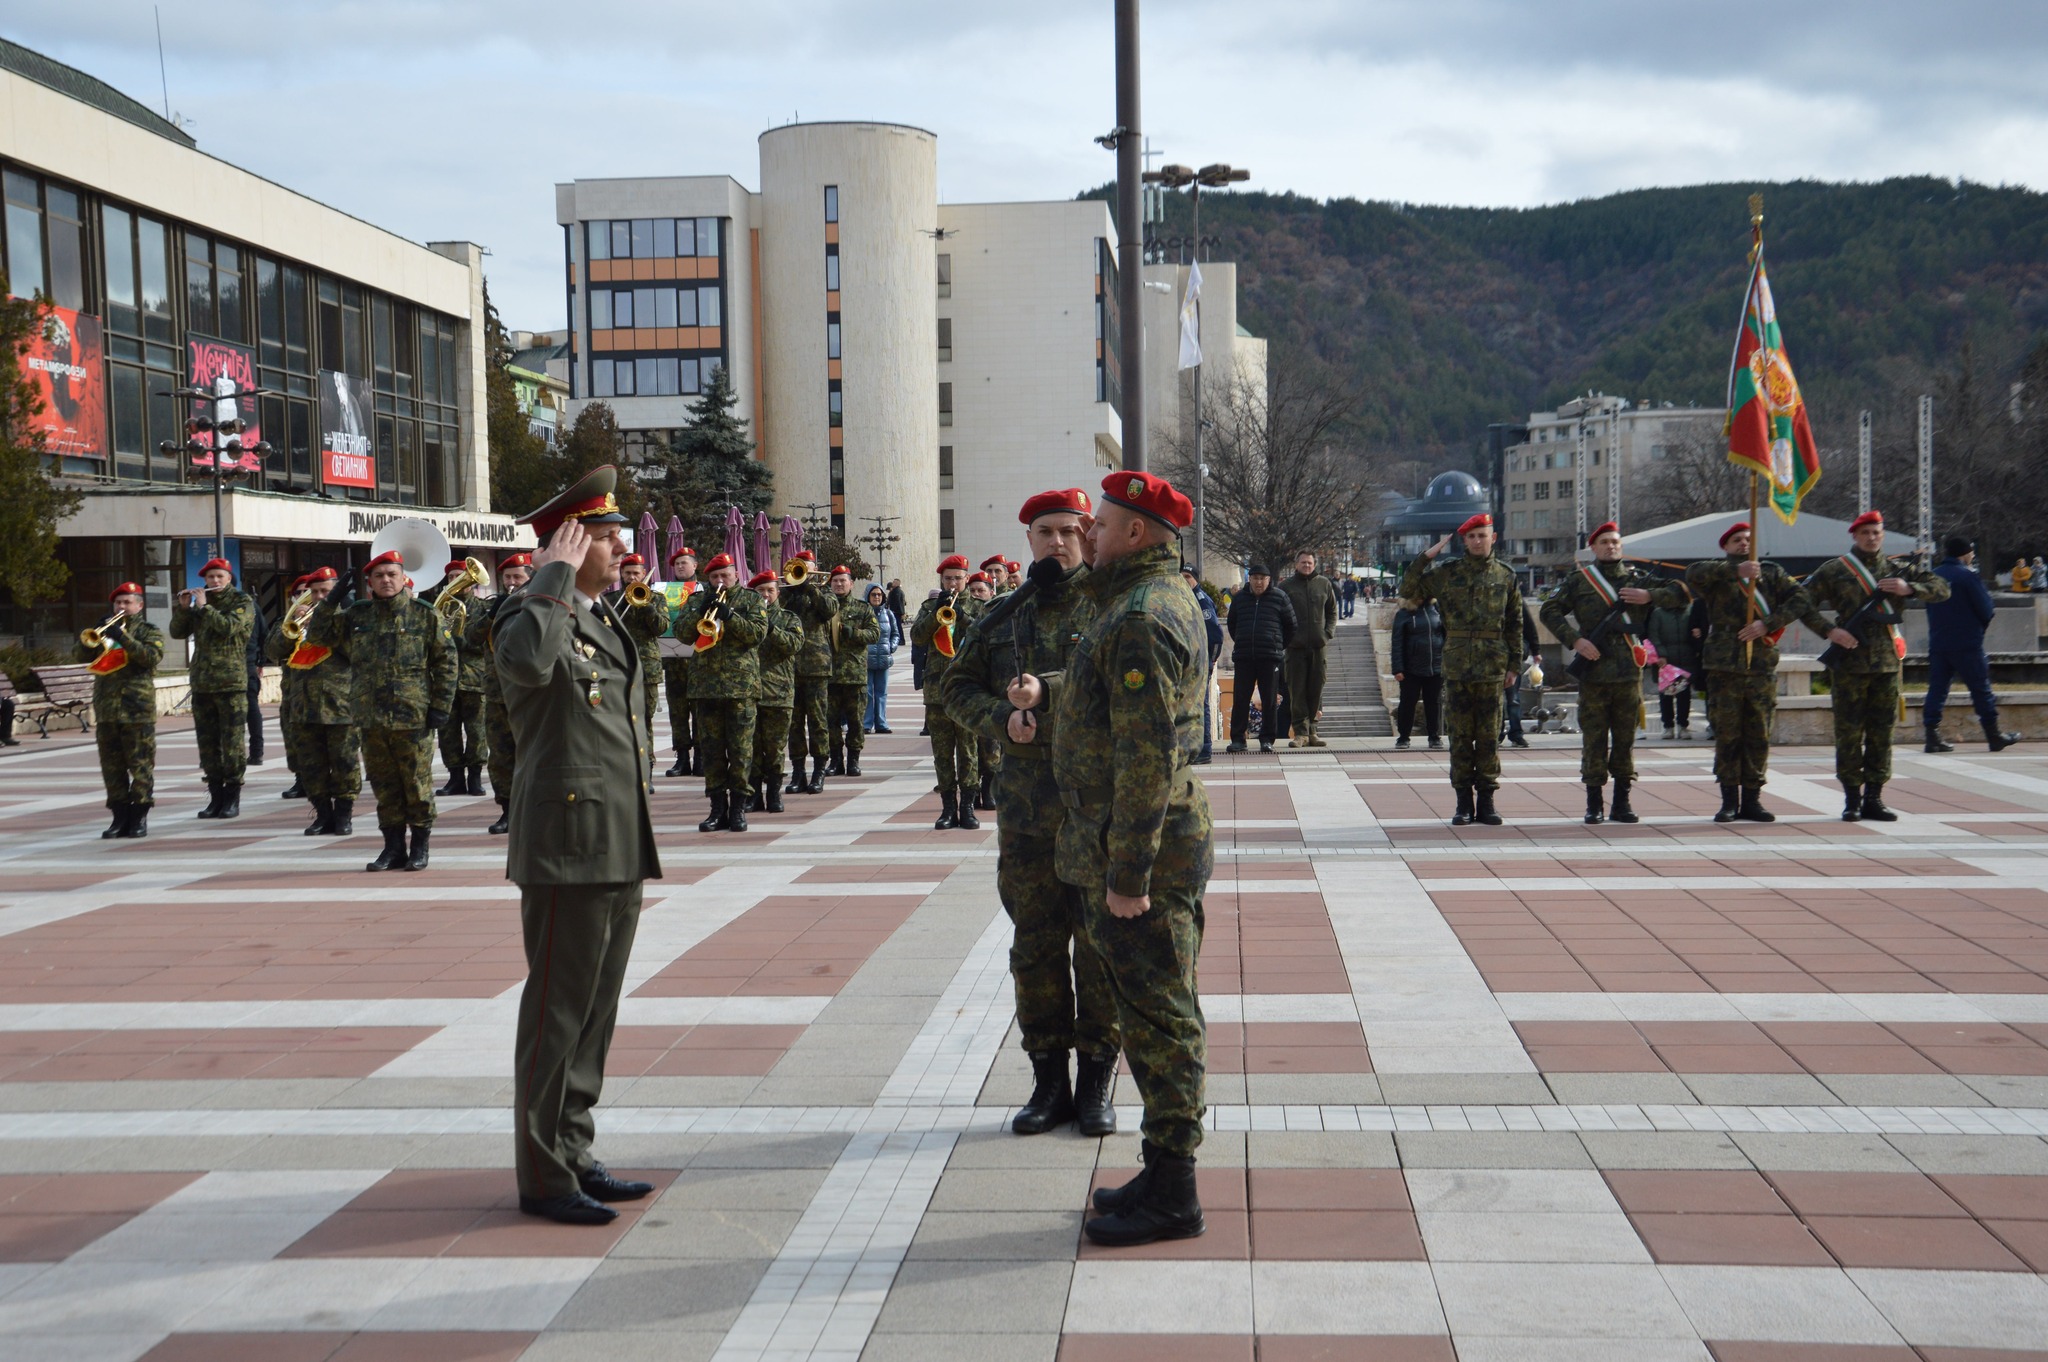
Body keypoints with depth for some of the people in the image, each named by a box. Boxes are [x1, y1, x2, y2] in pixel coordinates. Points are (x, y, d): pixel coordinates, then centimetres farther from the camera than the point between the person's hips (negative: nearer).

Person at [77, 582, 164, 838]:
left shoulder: (149, 631, 6)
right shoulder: (105, 630, 18)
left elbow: (153, 656, -13)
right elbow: (80, 658, 9)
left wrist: (123, 638, -20)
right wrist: (89, 640, -10)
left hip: (137, 709, -4)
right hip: (106, 709, 4)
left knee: (141, 766, -3)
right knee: (112, 768, 5)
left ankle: (139, 817, 2)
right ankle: (120, 817, 9)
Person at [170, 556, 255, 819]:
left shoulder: (242, 602, 1)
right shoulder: (199, 602, 16)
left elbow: (228, 627, -17)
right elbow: (177, 632, 10)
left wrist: (203, 607, -11)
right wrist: (182, 607, -4)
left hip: (231, 682, -5)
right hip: (201, 684, 5)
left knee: (232, 741, -5)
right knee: (207, 743, 6)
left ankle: (233, 797, 0)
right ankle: (216, 796, 12)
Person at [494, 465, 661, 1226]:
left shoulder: (607, 619, 17)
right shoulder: (529, 616, -10)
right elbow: (528, 662, -38)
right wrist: (556, 578, -24)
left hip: (619, 848, 9)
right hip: (567, 847, -9)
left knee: (595, 1012, 14)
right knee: (558, 1013, -2)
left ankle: (573, 1156, 25)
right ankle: (543, 1177, 7)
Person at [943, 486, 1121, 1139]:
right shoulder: (1004, 618, 12)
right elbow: (956, 686, 13)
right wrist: (1002, 717, -7)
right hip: (1026, 809, 4)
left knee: (1100, 943, 2)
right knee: (1035, 945, 8)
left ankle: (1096, 1080, 13)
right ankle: (1049, 1079, 19)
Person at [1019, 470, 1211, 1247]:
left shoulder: (1142, 618, -19)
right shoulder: (1159, 600, 14)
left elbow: (1149, 752, -24)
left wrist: (1127, 873, -23)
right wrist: (1049, 699, 17)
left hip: (1138, 849, -11)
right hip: (1128, 844, 11)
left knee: (1159, 1018, -3)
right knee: (1157, 1014, 16)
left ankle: (1171, 1197, 4)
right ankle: (1166, 1175, 25)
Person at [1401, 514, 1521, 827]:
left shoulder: (1506, 575, 7)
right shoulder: (1446, 573, 5)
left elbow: (1515, 623, 10)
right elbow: (1409, 591, 3)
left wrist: (1514, 665, 5)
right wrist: (1426, 557, -4)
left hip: (1493, 668, 0)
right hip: (1457, 665, 0)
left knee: (1489, 735, 3)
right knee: (1461, 735, 3)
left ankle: (1486, 800, 10)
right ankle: (1464, 802, 9)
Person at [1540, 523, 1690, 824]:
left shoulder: (1638, 578, 12)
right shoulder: (1579, 581, 6)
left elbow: (1681, 594, 10)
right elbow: (1549, 610, 1)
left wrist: (1650, 596, -7)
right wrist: (1574, 640, -10)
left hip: (1629, 672, 2)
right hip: (1593, 672, -2)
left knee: (1625, 739, 6)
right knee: (1594, 740, 0)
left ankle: (1622, 802, 13)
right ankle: (1594, 803, 6)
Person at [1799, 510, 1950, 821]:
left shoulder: (1898, 569, 12)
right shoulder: (1834, 571, 3)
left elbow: (1942, 589, 8)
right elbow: (1803, 603, -1)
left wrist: (1909, 588, -9)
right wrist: (1829, 630, -12)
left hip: (1887, 663, 3)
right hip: (1849, 663, -3)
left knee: (1881, 734, 5)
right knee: (1849, 733, -1)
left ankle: (1873, 798, 12)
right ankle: (1852, 799, 6)